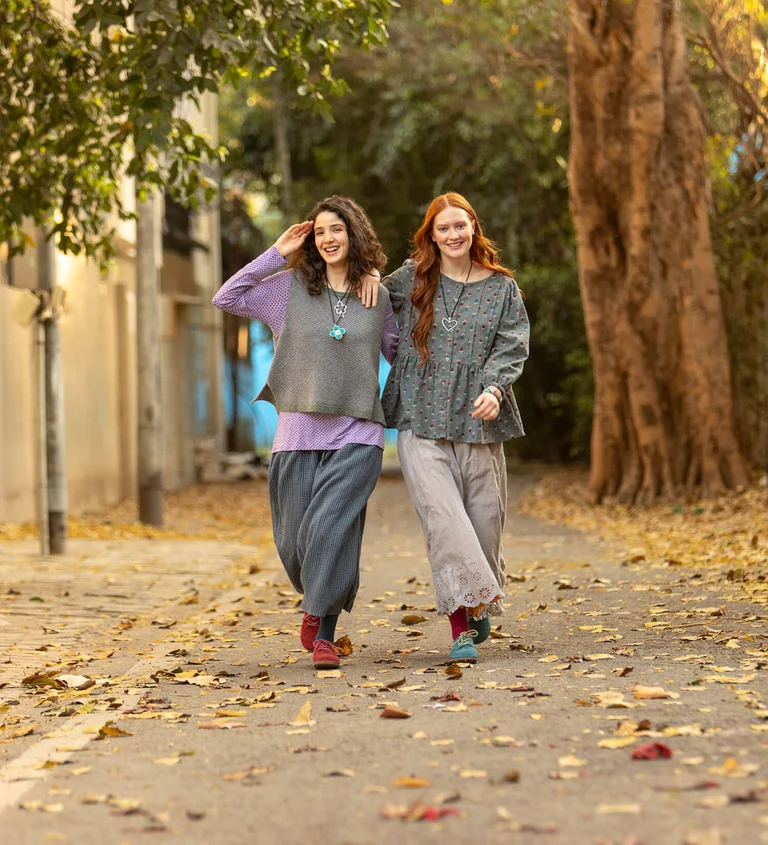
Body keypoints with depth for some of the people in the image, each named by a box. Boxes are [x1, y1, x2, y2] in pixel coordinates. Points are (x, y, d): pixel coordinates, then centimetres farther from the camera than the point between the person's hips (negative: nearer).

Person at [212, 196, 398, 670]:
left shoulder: (378, 297, 8)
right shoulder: (291, 287, 5)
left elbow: (398, 352, 21)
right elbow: (226, 299, -1)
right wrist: (276, 255, -3)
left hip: (357, 435, -1)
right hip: (299, 431, 1)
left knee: (332, 528, -15)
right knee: (294, 540, 4)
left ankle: (323, 631, -7)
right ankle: (319, 602, 32)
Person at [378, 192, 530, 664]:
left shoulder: (502, 287, 9)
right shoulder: (412, 279, 9)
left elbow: (512, 347, 2)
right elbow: (372, 302, 25)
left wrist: (495, 388, -15)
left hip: (478, 421, 1)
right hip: (422, 420, -1)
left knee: (485, 518, 2)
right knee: (443, 517, -15)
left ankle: (479, 605, 27)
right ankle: (462, 624, -15)